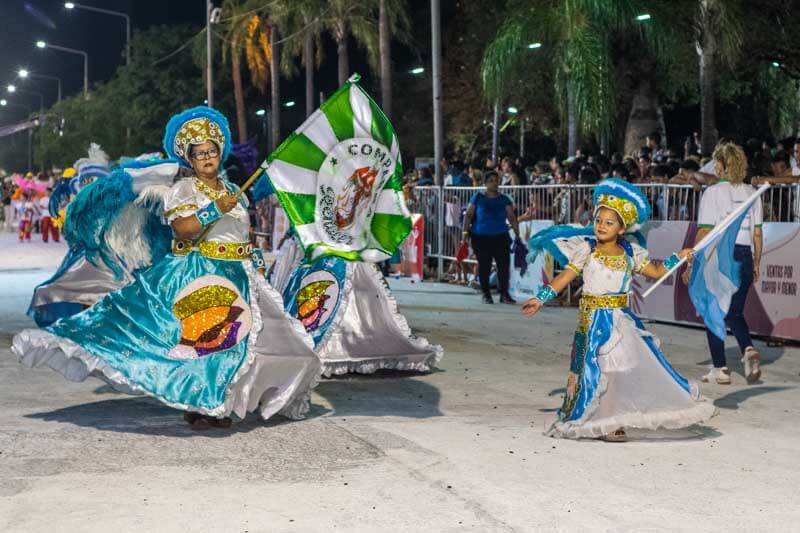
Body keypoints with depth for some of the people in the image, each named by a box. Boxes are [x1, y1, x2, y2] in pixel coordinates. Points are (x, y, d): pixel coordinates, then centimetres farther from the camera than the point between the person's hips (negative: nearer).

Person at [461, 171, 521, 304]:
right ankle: (486, 294, 13)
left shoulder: (504, 199, 10)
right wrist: (466, 231, -7)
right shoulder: (478, 198, 5)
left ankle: (504, 293, 1)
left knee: (504, 264, -6)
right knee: (484, 266, 3)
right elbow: (468, 215, 3)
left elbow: (512, 217, 9)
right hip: (481, 237, -1)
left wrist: (517, 234, 2)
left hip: (500, 236, 1)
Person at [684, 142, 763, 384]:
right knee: (735, 313, 17)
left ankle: (719, 369, 10)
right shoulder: (752, 193, 6)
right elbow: (757, 233, 7)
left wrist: (691, 265, -5)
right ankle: (748, 349, -9)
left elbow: (704, 232, -10)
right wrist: (756, 264, 17)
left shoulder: (713, 192, -7)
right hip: (744, 256, 4)